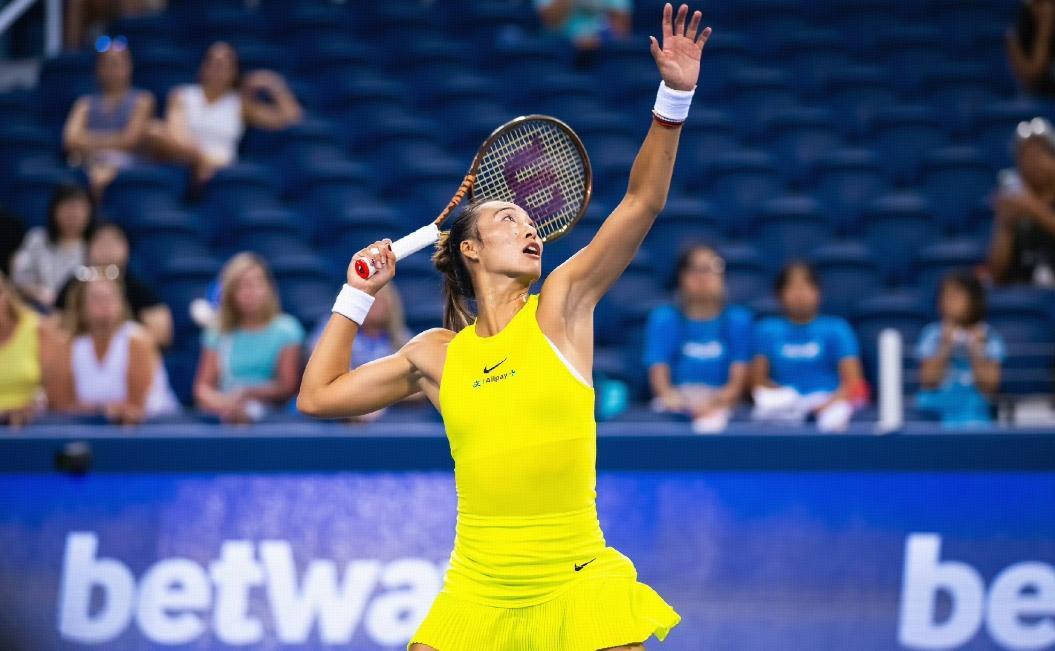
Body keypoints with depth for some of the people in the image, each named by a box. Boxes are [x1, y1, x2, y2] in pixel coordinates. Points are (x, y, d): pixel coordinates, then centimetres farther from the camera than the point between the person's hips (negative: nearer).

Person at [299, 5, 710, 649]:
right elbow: (318, 397, 17)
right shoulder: (436, 354, 9)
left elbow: (642, 203, -5)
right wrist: (357, 295, 15)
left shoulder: (561, 308, 3)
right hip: (477, 591, 2)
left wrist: (675, 96, -14)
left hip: (573, 584, -2)